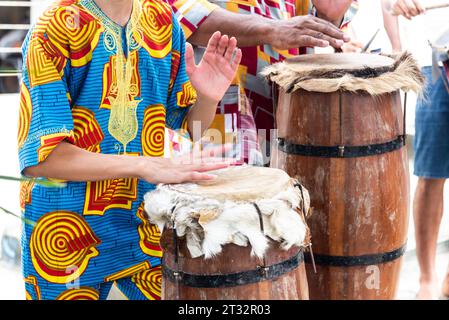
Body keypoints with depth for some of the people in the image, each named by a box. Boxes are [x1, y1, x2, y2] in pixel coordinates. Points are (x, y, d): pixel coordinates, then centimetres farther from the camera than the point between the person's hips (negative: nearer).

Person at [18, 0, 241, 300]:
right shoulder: (54, 30, -16)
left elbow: (189, 123, 7)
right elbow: (40, 154, -23)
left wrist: (208, 98, -16)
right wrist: (144, 165, -30)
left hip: (148, 223, 5)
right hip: (67, 225, -4)